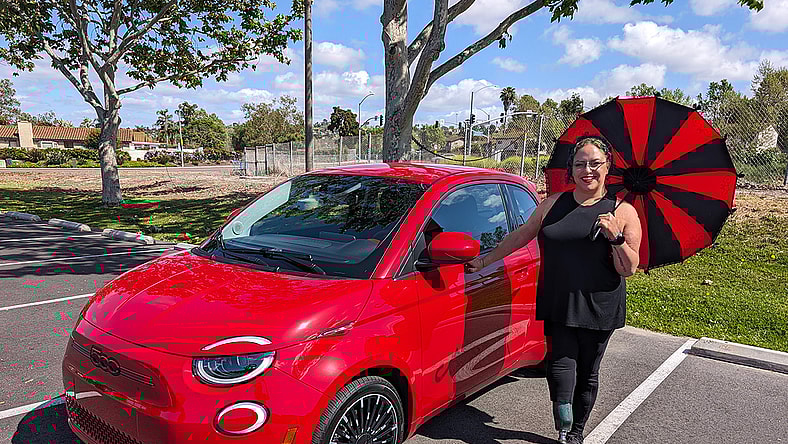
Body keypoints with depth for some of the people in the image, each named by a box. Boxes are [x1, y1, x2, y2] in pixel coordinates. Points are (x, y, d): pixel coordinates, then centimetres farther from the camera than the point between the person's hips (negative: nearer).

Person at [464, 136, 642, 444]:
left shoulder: (623, 212, 1)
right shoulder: (554, 204, 8)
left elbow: (629, 269, -1)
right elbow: (520, 236, 15)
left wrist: (616, 238, -19)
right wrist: (484, 260, 15)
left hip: (598, 309, -1)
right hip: (557, 304, 1)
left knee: (587, 373, 11)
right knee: (560, 366, -12)